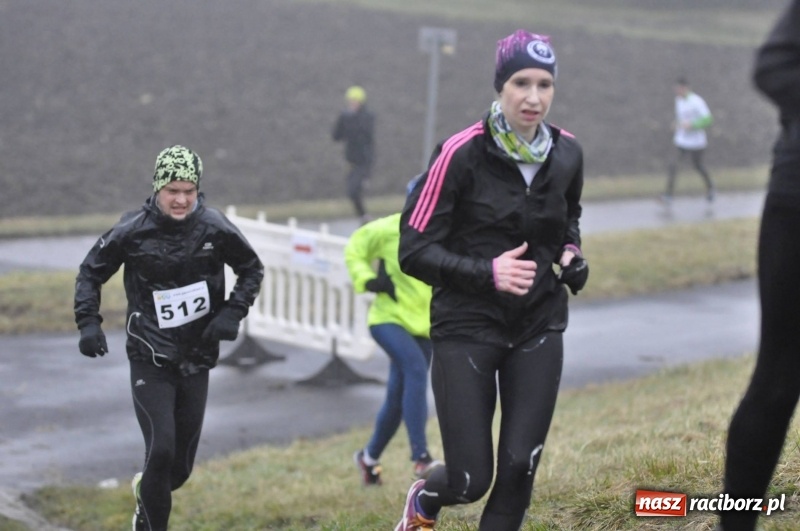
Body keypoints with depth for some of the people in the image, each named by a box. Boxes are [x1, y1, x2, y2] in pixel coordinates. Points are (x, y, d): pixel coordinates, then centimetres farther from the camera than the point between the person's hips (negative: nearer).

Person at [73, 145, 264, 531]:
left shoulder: (214, 228, -6)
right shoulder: (132, 231, -10)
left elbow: (252, 270, 9)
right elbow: (90, 272, 4)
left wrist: (232, 313, -6)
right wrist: (88, 322, -9)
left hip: (196, 360, 2)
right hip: (150, 359, -2)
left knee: (181, 465, 10)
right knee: (161, 451, -16)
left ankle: (146, 490, 44)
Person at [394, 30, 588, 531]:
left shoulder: (567, 153, 1)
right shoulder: (462, 153, -15)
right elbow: (414, 250, -13)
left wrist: (572, 254, 2)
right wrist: (488, 273, -24)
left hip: (540, 326, 4)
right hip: (468, 327, -4)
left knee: (521, 465, -7)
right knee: (472, 479, -3)